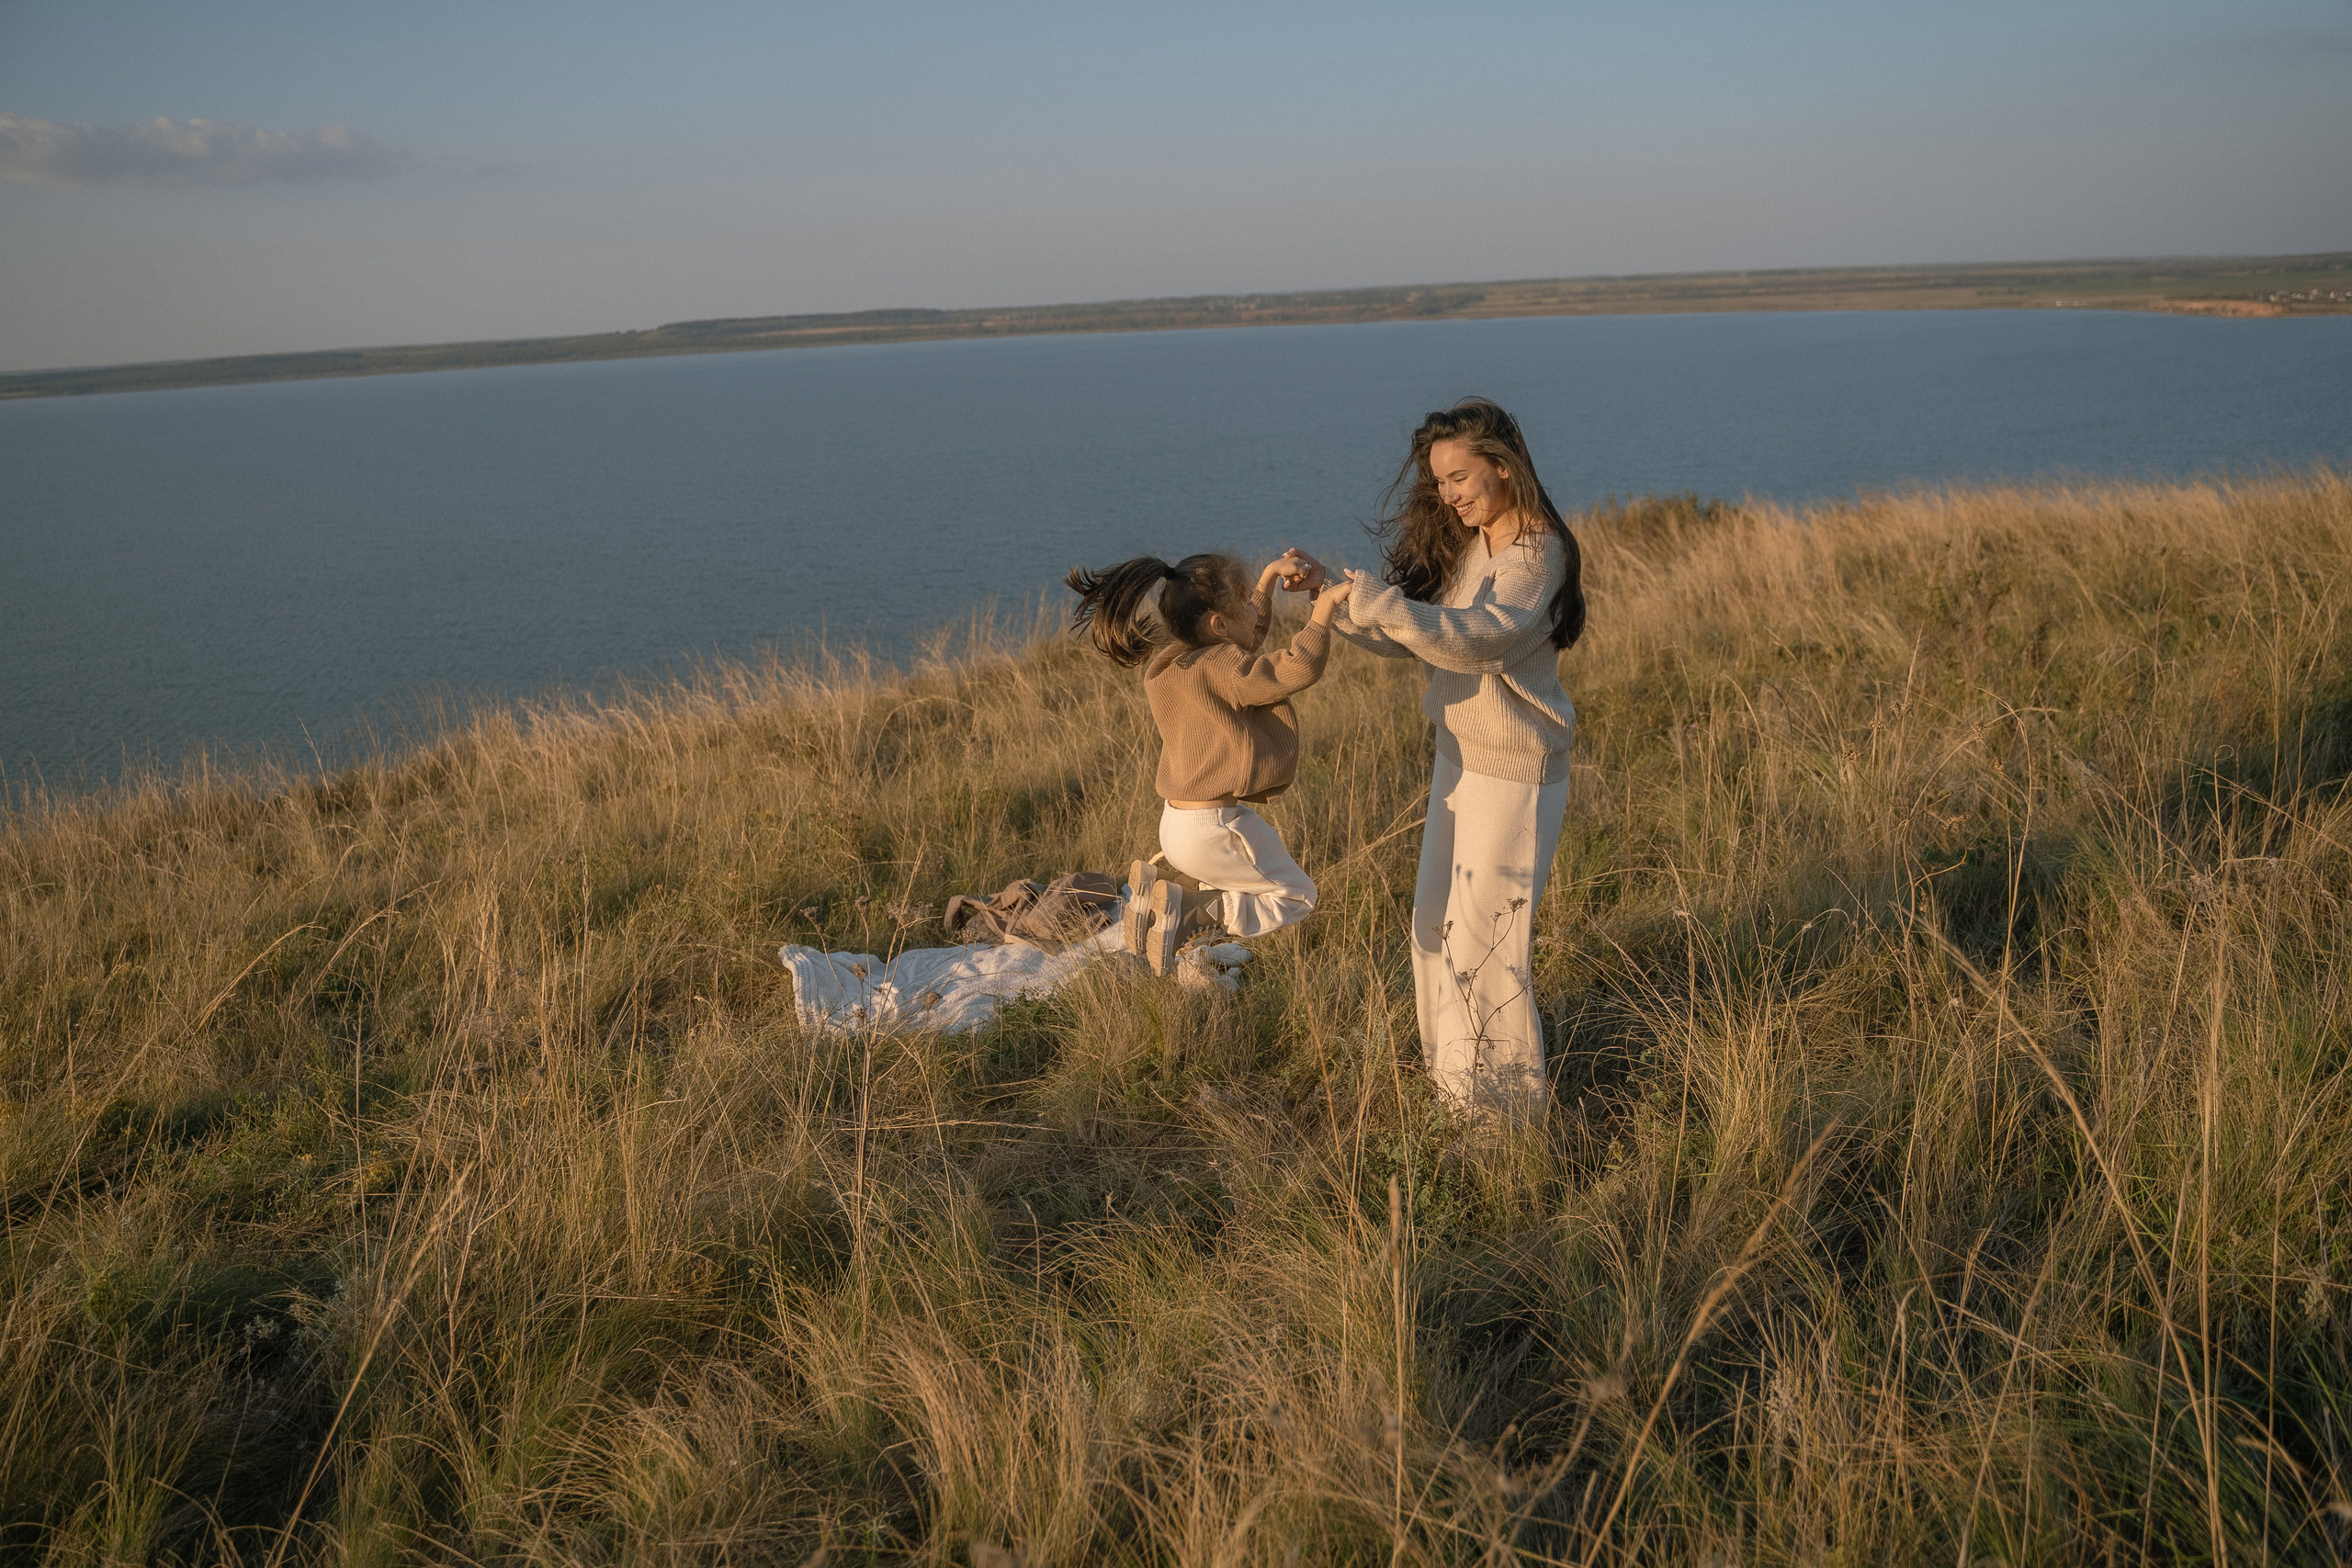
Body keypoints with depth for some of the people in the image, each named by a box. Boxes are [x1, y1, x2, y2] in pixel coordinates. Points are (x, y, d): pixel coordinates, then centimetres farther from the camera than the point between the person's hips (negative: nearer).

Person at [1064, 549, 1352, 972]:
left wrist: (1269, 576, 20)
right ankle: (1186, 913, -7)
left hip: (1177, 822, 9)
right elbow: (1295, 670, -31)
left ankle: (1154, 888, 10)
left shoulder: (1170, 661, 8)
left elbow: (1250, 638, 25)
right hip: (1212, 828, -9)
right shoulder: (1218, 668, -20)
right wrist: (1324, 606, -21)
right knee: (1296, 897, 8)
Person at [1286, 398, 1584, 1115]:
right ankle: (1450, 1060, 34)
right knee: (1436, 919, 16)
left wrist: (1375, 601, -39)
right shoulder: (1460, 543, 8)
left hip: (1514, 769, -9)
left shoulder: (1538, 554, -18)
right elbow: (1406, 637, 6)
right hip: (1460, 756, 9)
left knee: (1482, 934, -4)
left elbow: (1475, 639, -32)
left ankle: (1504, 1095, 11)